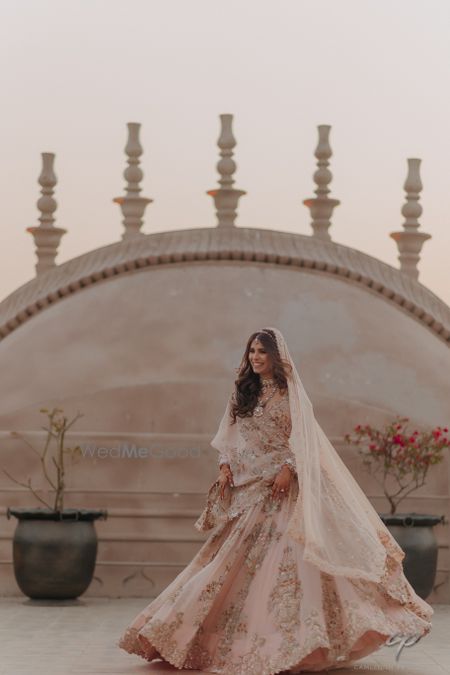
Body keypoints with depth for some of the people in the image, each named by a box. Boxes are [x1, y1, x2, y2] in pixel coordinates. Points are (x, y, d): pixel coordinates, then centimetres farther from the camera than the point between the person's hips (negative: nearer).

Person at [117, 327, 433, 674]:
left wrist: (288, 469, -19)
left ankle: (286, 636, -6)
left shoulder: (290, 392, -1)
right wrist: (225, 465, -1)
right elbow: (229, 435, 13)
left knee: (281, 554, -9)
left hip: (280, 482, -5)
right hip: (246, 483, 5)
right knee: (236, 553, 2)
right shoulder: (242, 392, 13)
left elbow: (301, 436, -7)